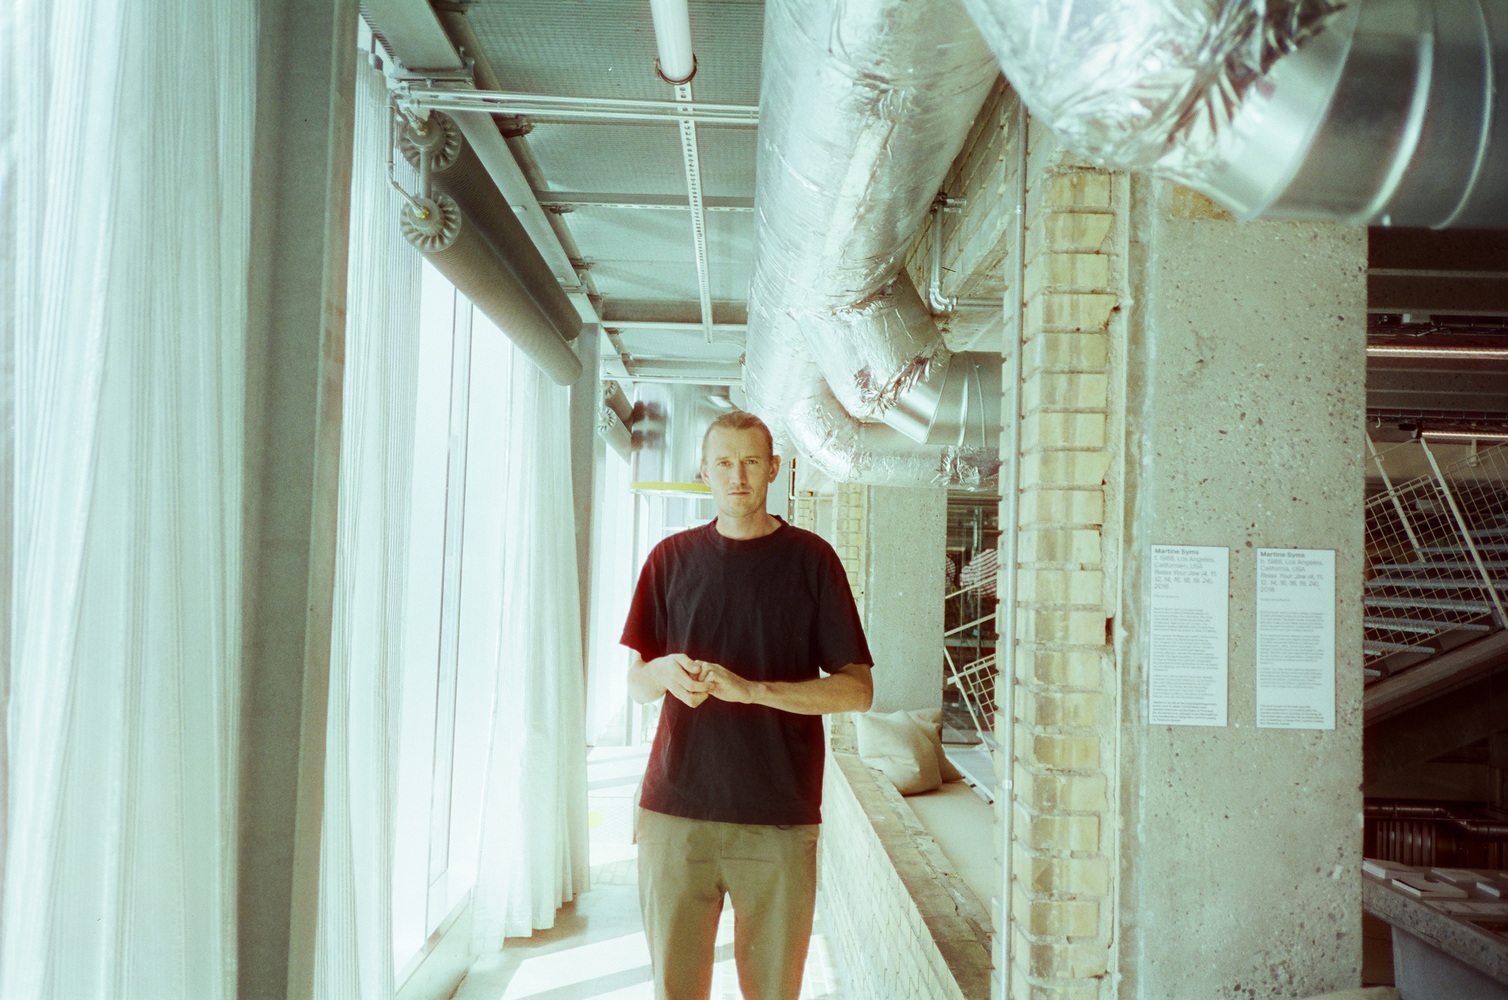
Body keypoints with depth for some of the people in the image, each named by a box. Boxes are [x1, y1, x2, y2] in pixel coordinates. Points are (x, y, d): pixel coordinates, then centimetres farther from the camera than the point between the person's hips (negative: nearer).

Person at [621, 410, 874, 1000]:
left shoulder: (809, 559, 2)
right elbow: (636, 684, 13)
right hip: (675, 810, 2)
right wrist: (663, 673, -12)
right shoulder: (672, 558, 10)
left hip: (779, 818, -1)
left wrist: (753, 688, -15)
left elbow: (857, 690, -2)